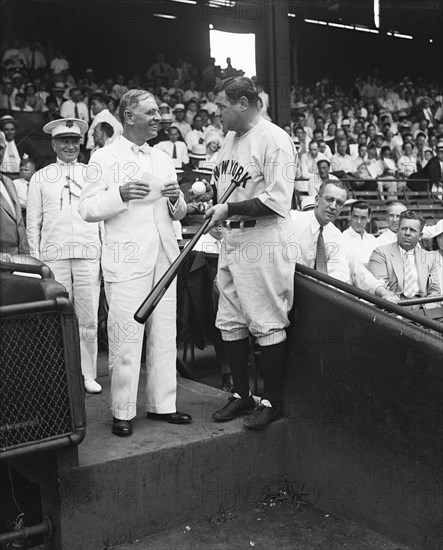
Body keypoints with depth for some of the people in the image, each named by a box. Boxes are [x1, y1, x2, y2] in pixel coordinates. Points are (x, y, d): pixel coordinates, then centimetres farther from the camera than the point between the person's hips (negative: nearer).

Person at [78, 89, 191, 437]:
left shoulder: (164, 159, 17)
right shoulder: (104, 158, 1)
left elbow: (178, 213, 21)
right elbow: (87, 210, -5)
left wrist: (176, 198, -2)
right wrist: (120, 193, -20)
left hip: (164, 258, 6)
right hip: (126, 261, -5)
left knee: (165, 336, 8)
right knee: (126, 339, -4)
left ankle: (162, 404, 19)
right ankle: (123, 412, 7)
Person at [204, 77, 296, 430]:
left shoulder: (274, 140, -13)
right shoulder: (231, 138, 15)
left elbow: (278, 201, -20)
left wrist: (230, 210, -18)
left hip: (264, 244, -9)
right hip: (232, 241, 9)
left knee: (268, 326, 0)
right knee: (230, 324, 13)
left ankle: (272, 401, 14)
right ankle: (242, 394, 27)